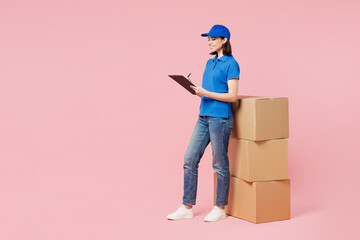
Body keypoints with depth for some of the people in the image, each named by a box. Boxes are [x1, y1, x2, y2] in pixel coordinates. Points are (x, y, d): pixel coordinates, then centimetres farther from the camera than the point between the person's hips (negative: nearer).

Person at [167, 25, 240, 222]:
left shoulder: (231, 64, -8)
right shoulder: (210, 63, 16)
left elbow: (232, 96, -14)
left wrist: (206, 93, -20)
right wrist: (195, 89, 2)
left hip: (220, 118, -8)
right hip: (204, 117, 8)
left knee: (220, 164, 2)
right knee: (189, 160, 5)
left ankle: (220, 209, 14)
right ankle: (187, 207, 12)